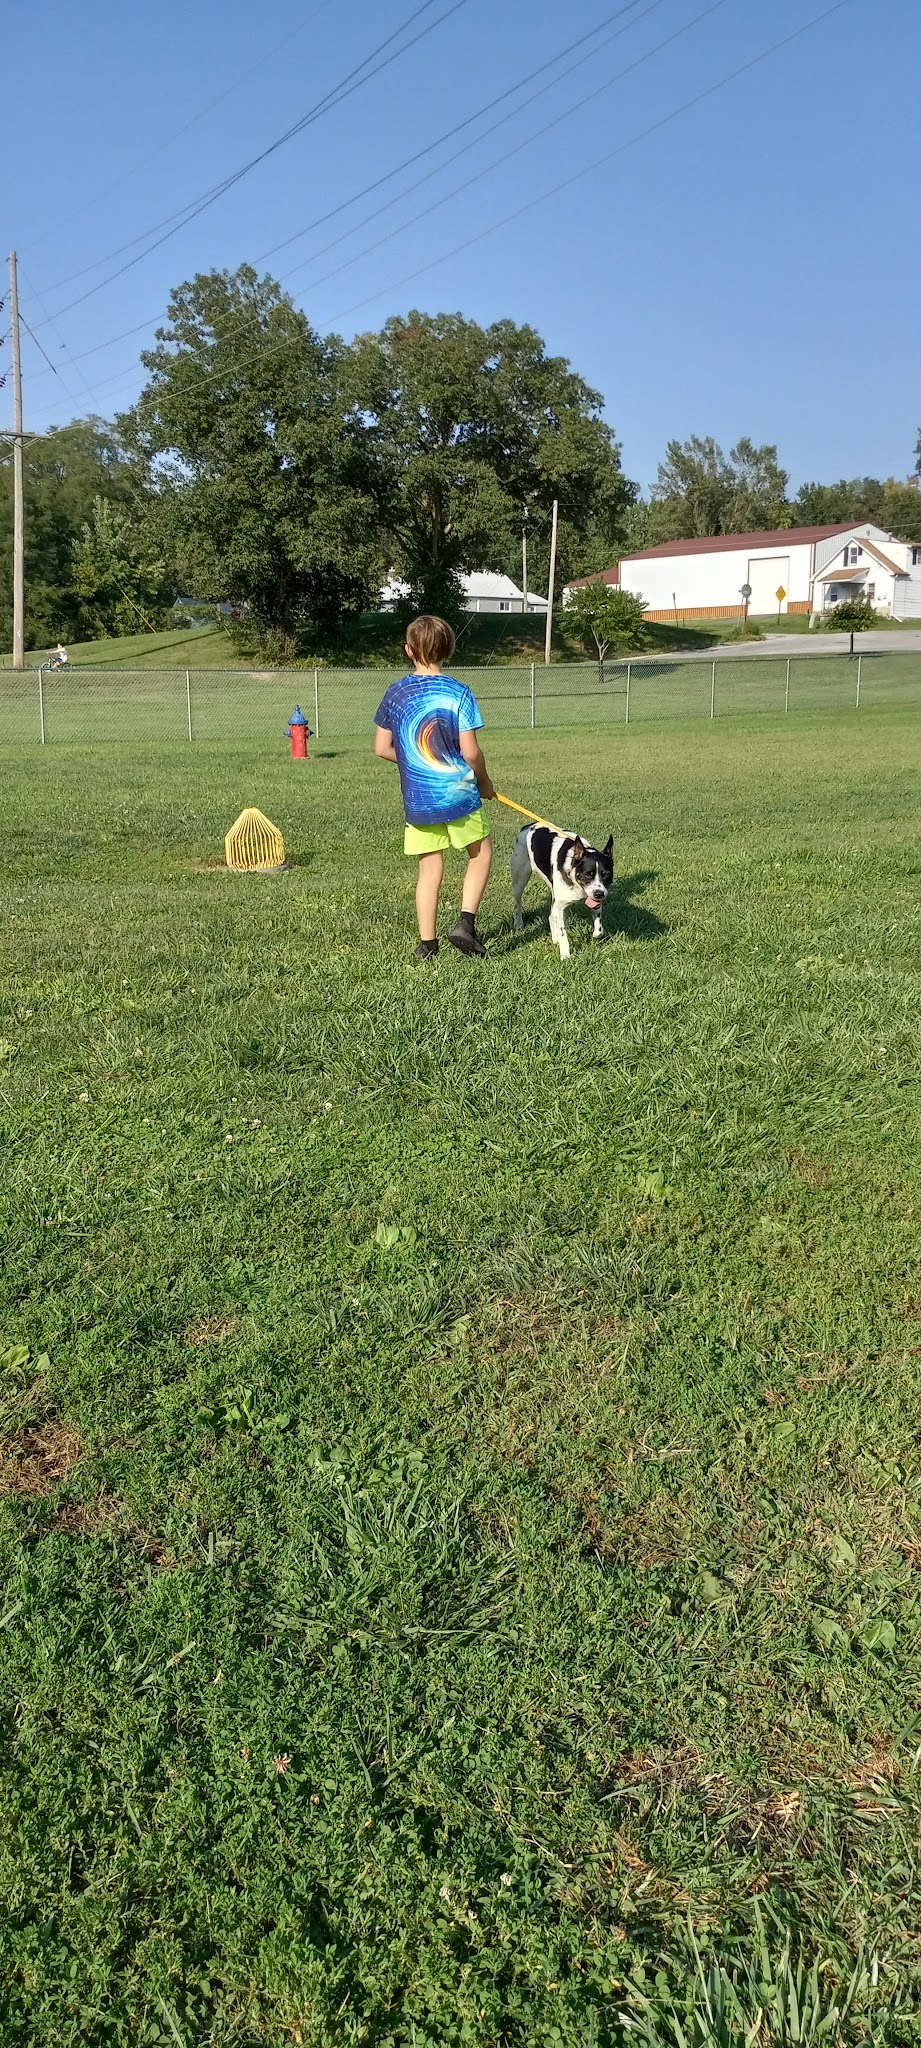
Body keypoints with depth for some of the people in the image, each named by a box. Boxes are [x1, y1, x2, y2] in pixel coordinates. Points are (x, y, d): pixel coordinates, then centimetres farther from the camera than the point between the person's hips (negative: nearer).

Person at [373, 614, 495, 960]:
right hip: (459, 794, -3)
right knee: (481, 854, 18)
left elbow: (382, 748, 2)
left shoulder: (396, 693, -1)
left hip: (417, 799, 3)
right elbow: (470, 752, -13)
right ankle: (465, 921, 4)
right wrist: (484, 781, 5)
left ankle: (427, 943, 14)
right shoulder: (458, 693, -10)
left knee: (429, 869, 12)